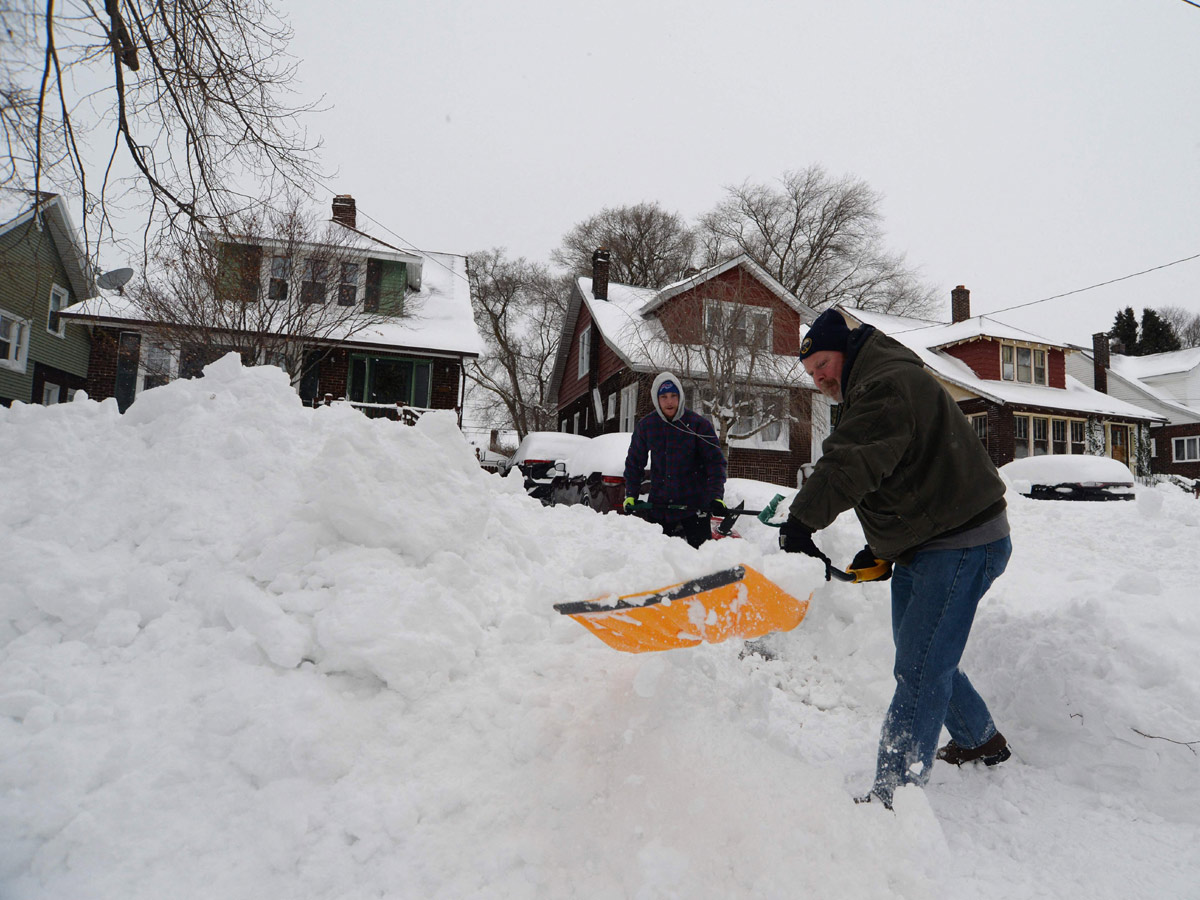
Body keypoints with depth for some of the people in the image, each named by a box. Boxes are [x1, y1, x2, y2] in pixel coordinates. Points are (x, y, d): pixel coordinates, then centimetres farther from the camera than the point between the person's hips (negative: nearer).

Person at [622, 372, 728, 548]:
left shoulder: (698, 423, -7)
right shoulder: (645, 426, 1)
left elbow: (716, 461, -5)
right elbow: (634, 462, 12)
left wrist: (717, 496, -15)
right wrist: (630, 496, 4)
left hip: (695, 504, -3)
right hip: (659, 506, 3)